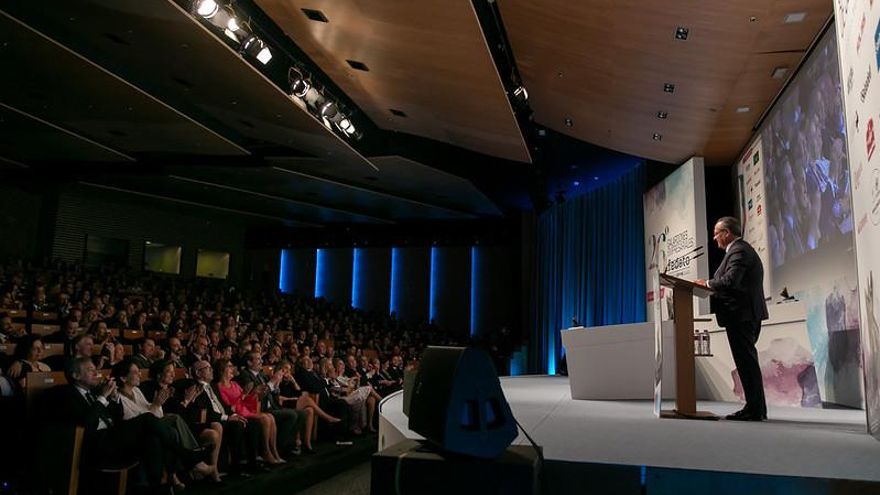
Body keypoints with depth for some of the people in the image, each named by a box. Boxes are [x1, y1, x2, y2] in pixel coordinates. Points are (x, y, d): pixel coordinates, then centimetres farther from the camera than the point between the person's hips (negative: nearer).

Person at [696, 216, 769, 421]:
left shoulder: (738, 250, -12)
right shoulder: (743, 249, 21)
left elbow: (730, 280, -24)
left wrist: (708, 283, -10)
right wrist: (712, 284, 9)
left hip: (740, 314, -11)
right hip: (748, 314, 11)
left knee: (746, 361, -7)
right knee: (748, 360, 14)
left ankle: (754, 409, -3)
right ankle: (756, 408, 19)